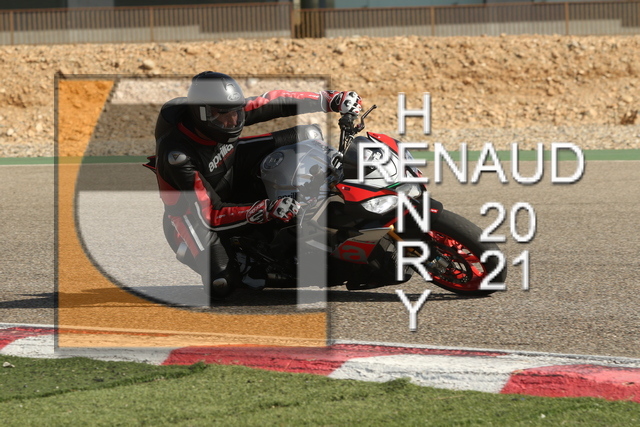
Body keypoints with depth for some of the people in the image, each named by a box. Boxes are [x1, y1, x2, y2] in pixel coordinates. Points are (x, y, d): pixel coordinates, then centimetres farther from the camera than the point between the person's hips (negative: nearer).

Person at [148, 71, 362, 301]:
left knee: (308, 135, -6)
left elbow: (275, 103, -6)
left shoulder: (227, 110, -21)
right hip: (191, 205, -6)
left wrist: (332, 99, -11)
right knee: (220, 285, -30)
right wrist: (265, 211, -48)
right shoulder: (177, 153, -37)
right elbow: (210, 215, -37)